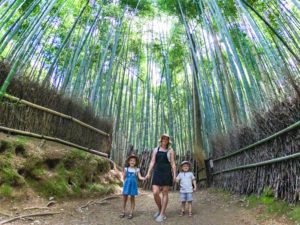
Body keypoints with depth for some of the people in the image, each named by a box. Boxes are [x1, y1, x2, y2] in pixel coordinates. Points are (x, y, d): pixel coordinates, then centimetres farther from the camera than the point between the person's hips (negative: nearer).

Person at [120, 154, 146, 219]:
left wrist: (145, 178, -24)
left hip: (133, 185, -1)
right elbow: (124, 177, 9)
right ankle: (123, 212, 24)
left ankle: (131, 213, 18)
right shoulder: (126, 168, -1)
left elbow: (140, 177, -8)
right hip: (127, 185, 1)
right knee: (124, 198, 8)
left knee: (132, 198, 6)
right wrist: (126, 182, 1)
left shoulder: (137, 169, -3)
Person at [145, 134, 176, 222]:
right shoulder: (156, 150, 12)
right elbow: (152, 162, 8)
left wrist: (174, 174, -5)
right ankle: (160, 210, 21)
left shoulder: (170, 150, 7)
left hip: (167, 173, -1)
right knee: (155, 193, -6)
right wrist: (148, 173, 0)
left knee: (165, 193, 3)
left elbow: (173, 163, 3)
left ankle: (162, 214, 15)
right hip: (157, 173, 2)